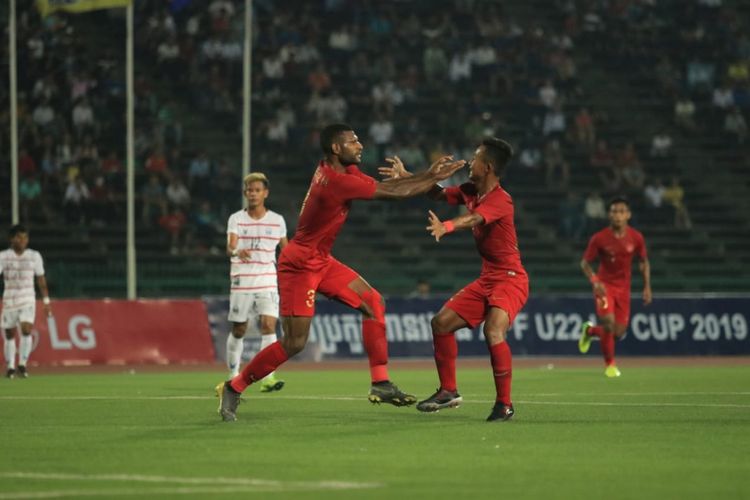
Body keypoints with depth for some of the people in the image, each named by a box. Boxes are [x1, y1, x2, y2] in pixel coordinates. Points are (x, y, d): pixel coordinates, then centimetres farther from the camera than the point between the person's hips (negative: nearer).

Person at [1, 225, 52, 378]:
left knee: (27, 330, -19)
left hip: (28, 300, 0)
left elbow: (41, 279, 10)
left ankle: (22, 364, -8)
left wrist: (46, 301, 9)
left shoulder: (34, 256, 3)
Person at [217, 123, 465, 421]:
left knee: (373, 302, 4)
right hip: (299, 265, -10)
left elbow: (384, 186, 5)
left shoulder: (344, 172, 4)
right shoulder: (335, 181, -25)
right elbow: (392, 193, -20)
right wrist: (435, 178, -10)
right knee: (294, 343, -10)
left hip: (321, 262, 10)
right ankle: (234, 387, 6)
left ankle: (380, 384, 5)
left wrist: (427, 175, -5)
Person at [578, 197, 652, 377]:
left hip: (623, 288, 3)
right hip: (604, 285, -3)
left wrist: (647, 287, 3)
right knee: (609, 321, -22)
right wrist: (594, 282, -20)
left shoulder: (636, 238, -6)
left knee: (619, 333, 0)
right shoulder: (599, 238, -12)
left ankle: (590, 331, 34)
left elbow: (644, 262, 10)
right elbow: (585, 263, -3)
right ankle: (609, 364, 0)